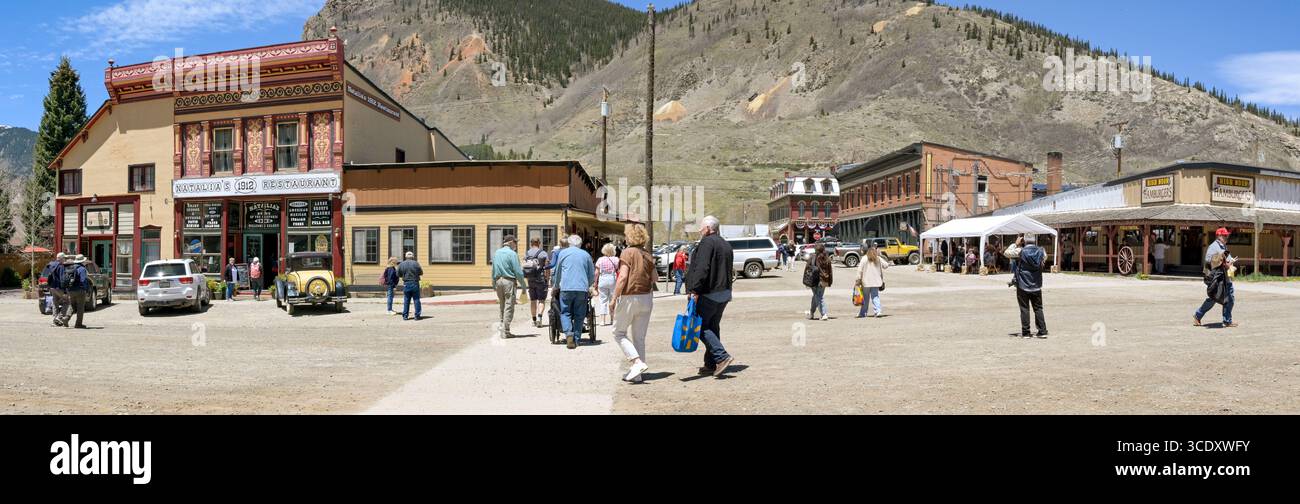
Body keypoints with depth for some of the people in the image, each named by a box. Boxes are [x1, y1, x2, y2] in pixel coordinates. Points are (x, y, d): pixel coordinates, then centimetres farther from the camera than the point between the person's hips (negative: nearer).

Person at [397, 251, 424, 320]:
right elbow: (421, 273, -2)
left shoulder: (401, 264, 0)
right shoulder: (416, 264, -8)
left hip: (406, 284, 2)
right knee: (416, 300, 4)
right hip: (415, 283, -2)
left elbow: (398, 274, 5)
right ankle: (417, 316, 4)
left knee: (406, 301, 9)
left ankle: (405, 316, 10)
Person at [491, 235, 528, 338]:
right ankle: (505, 332, -2)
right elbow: (518, 271, -12)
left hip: (498, 280, 7)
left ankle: (501, 329, 19)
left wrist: (494, 283, 21)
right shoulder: (512, 254, -10)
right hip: (509, 281, -7)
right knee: (509, 306, -1)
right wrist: (523, 284, -3)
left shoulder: (496, 253, 10)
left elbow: (493, 270, 14)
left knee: (501, 305, 17)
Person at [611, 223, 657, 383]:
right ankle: (636, 374, 14)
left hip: (629, 297, -6)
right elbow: (655, 277, 9)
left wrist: (614, 298, -14)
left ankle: (637, 362, -9)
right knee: (640, 337, 11)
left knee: (619, 333, 9)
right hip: (646, 298, 6)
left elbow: (623, 276, -17)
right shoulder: (648, 255, 7)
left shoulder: (628, 252, -10)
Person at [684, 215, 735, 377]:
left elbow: (702, 268, -23)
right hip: (724, 292, 9)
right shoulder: (726, 244, 18)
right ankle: (711, 364, 15)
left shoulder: (707, 242, -12)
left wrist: (695, 290, -23)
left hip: (708, 294, -9)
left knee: (700, 327, -5)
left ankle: (722, 356, -15)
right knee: (713, 327, 13)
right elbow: (730, 270, 22)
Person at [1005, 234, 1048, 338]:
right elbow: (1045, 257, 20)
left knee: (1024, 309, 3)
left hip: (1023, 286, -3)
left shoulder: (1020, 251, -15)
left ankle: (1026, 332, 5)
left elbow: (1007, 253, 0)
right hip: (1036, 286, 3)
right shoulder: (1041, 251, -3)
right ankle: (1042, 331, 9)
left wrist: (1015, 244, 7)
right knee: (1038, 308, 10)